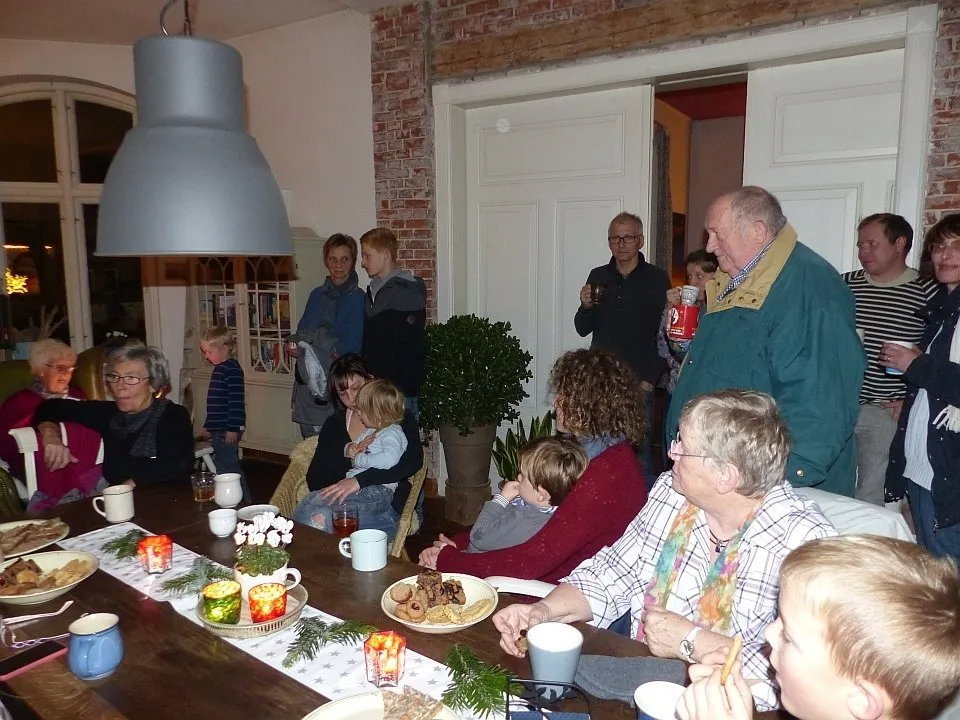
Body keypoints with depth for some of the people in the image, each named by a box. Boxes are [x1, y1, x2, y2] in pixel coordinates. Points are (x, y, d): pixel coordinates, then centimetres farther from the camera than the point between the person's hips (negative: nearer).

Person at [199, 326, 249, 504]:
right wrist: (208, 426, 25)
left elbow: (236, 402, -21)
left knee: (226, 468, -8)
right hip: (218, 430, 10)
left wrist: (232, 429, -23)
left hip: (228, 430, -10)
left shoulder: (232, 370, -16)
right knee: (222, 465, 15)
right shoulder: (219, 369, 15)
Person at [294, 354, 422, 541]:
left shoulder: (399, 418, 9)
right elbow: (314, 475, 13)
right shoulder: (333, 424, 22)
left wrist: (359, 480, -20)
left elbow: (413, 460, -10)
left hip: (383, 497, -4)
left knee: (319, 518, -34)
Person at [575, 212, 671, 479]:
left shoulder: (657, 279, -1)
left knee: (637, 451, -2)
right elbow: (582, 329, 12)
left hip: (638, 381, -3)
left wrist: (649, 380, -8)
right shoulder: (598, 276, 10)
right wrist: (585, 306, -9)